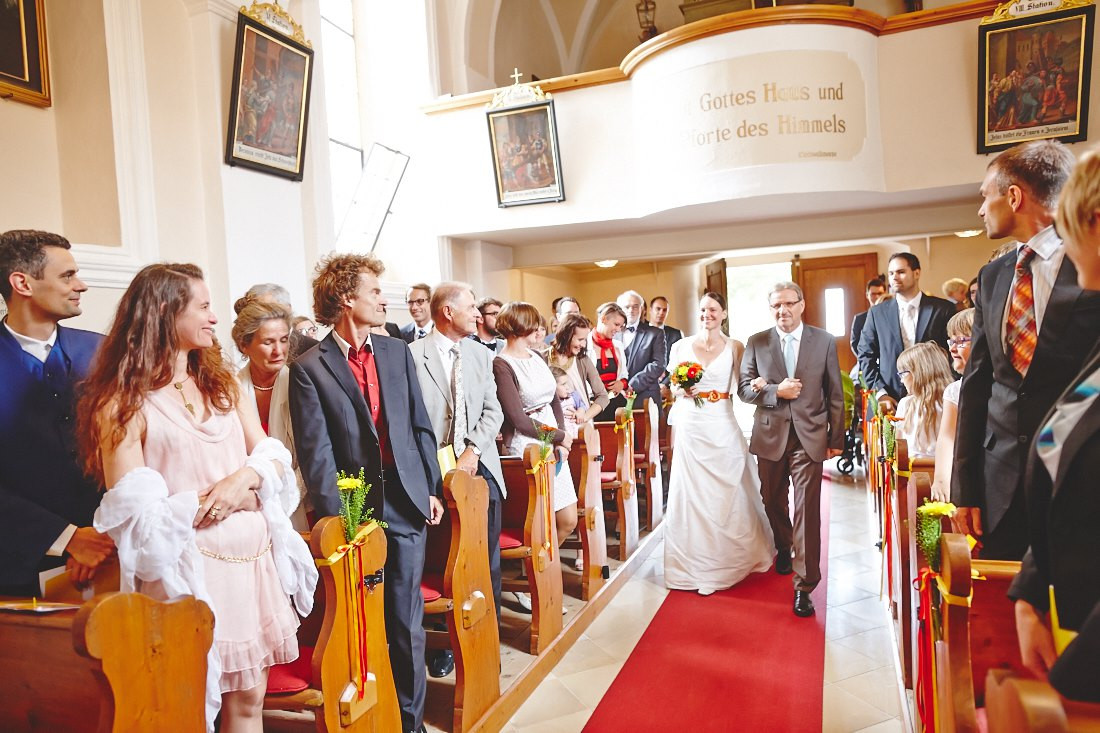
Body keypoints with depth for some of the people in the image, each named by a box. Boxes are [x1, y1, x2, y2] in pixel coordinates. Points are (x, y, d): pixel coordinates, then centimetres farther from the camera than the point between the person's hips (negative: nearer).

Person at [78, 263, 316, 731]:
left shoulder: (221, 384, 12)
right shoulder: (124, 401, -6)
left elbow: (274, 457, 7)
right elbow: (132, 509, -12)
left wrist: (245, 478, -12)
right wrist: (206, 503, -12)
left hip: (252, 557, 5)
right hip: (187, 566, -5)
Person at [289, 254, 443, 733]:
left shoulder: (397, 352, 9)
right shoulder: (310, 367, -5)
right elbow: (315, 451, -8)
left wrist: (432, 489, 8)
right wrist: (334, 517, -12)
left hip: (407, 502, 4)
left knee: (407, 620, 12)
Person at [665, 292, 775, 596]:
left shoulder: (735, 348, 3)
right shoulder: (681, 346, 5)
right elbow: (673, 388, 10)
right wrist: (682, 391, -8)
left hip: (723, 429, -1)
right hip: (691, 429, 1)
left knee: (728, 494, 5)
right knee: (693, 495, 4)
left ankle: (730, 560, 23)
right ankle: (697, 566, 18)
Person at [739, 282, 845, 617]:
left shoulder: (824, 341, 1)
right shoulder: (756, 343, 2)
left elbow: (835, 394, 3)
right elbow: (744, 388, 0)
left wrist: (836, 439, 2)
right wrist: (777, 391, -17)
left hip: (809, 437, -2)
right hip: (770, 436, 2)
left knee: (807, 511, -4)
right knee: (773, 502, 18)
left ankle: (804, 586, 5)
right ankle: (784, 549, 47)